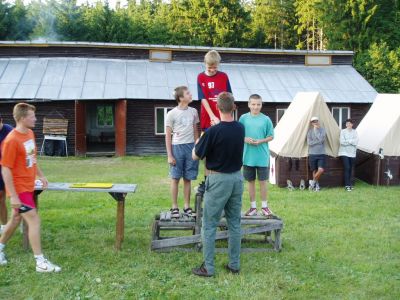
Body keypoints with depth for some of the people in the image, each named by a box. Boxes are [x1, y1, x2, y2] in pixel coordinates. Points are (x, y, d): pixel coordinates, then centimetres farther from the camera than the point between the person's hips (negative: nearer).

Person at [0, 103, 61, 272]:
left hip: (28, 186, 9)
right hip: (19, 189, -9)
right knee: (34, 220, -8)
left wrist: (41, 175, 19)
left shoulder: (30, 133, 4)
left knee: (16, 219, 20)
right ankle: (40, 263, -1)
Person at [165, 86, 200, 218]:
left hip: (190, 147, 3)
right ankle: (174, 207, 12)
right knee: (175, 178, 3)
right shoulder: (172, 114, -4)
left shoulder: (193, 112, 7)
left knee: (187, 178, 7)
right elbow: (168, 136, -3)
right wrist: (169, 155, -7)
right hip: (177, 147, -3)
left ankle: (187, 206, 16)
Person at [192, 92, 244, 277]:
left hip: (218, 180, -6)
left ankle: (208, 267, 8)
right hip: (237, 178, 6)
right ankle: (234, 264, 20)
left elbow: (195, 156, -8)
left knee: (209, 225, 4)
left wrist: (198, 141, 12)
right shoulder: (240, 128, -2)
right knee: (234, 223, 13)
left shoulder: (212, 132, -20)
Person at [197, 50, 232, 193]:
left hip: (223, 120, 1)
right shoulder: (201, 77, -1)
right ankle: (206, 180, 15)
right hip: (208, 120, -1)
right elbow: (203, 99, -8)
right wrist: (213, 117, -16)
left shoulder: (224, 77, 3)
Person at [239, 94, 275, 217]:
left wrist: (260, 141, -14)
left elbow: (271, 137, 2)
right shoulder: (243, 118, 1)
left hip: (262, 156, -1)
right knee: (251, 181, 10)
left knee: (263, 181, 6)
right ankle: (253, 207, 21)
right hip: (248, 156, 1)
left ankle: (264, 206, 19)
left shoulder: (266, 119, -3)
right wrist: (245, 139, -13)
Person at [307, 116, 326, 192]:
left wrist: (316, 130, -11)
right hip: (312, 154, 1)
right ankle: (316, 184, 20)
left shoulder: (323, 130, 2)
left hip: (321, 154, 0)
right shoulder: (310, 131, 3)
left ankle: (313, 181, 5)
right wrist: (318, 141, -13)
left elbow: (321, 139, -16)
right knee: (314, 171, 5)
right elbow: (309, 143, -8)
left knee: (321, 170, -15)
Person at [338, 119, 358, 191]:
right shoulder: (343, 131, -3)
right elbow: (342, 142, -15)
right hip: (344, 152, -4)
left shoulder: (354, 132, 6)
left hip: (352, 153, 4)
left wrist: (347, 141, -15)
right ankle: (347, 185, -9)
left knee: (350, 169, 10)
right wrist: (351, 141, -12)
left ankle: (349, 183, 21)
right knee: (347, 168, -11)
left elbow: (356, 141, -7)